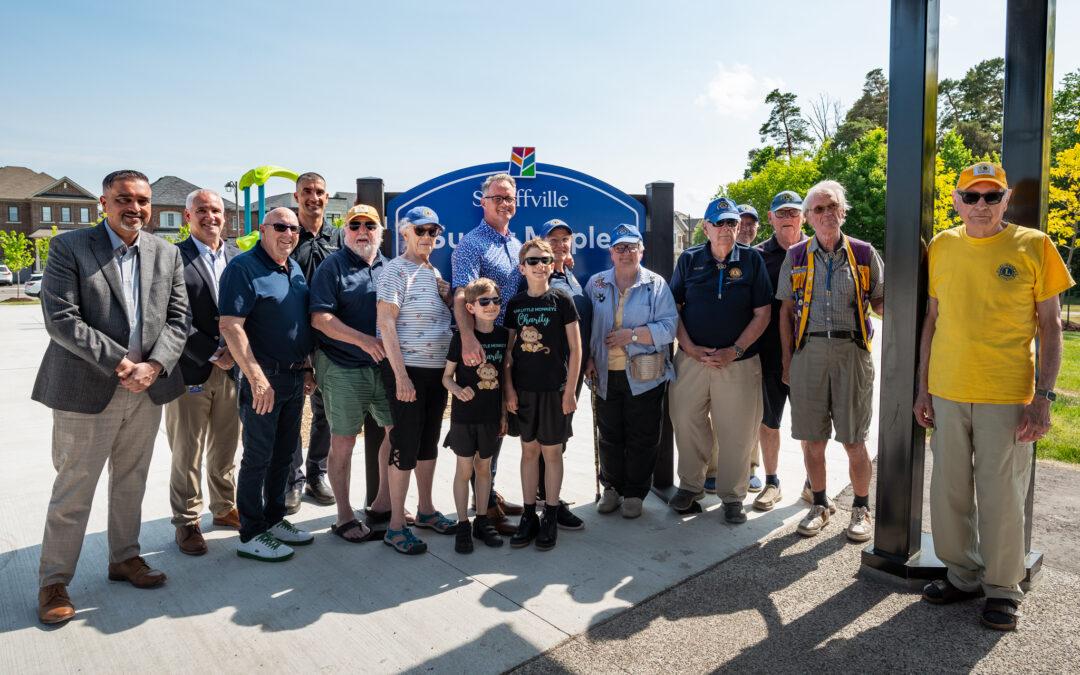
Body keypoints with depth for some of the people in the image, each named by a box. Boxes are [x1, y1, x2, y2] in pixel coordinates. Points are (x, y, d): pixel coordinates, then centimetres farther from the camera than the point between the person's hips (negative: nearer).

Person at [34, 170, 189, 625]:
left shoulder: (167, 255, 7)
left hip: (147, 392, 4)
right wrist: (119, 363, -18)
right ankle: (53, 580, 22)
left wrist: (153, 366, -12)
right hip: (87, 391, -4)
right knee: (73, 490, 5)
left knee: (131, 483, 17)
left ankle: (125, 558, 34)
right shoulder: (68, 247, -5)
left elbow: (178, 319, 3)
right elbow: (60, 320, -13)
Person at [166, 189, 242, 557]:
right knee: (187, 453, 7)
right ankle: (187, 522, 21)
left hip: (231, 369, 4)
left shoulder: (239, 257, 8)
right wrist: (212, 355, -16)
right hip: (190, 370, -4)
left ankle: (225, 508, 33)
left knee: (226, 447, 16)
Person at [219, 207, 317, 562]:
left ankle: (274, 519, 30)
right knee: (258, 457, 1)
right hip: (263, 377, -8)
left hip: (294, 377, 8)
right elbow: (230, 326, -20)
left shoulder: (294, 269, 13)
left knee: (284, 453, 16)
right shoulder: (243, 267, -11)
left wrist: (307, 369, 15)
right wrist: (257, 379, -25)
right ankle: (251, 535, 13)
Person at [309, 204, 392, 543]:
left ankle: (384, 501, 30)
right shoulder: (333, 266, -3)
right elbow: (320, 318, -13)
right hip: (343, 369, -5)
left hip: (385, 366, 6)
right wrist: (363, 340, -22)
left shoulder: (389, 268, 12)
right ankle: (344, 516, 17)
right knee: (343, 442, 2)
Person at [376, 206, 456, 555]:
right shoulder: (395, 269, -8)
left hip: (438, 369, 8)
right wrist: (401, 375, -22)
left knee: (429, 441, 15)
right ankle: (396, 525, 6)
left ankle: (426, 509, 29)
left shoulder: (434, 272, 15)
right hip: (407, 370, -7)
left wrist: (447, 297, 3)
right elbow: (386, 323, -15)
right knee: (405, 444, -4)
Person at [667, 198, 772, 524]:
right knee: (686, 422, 6)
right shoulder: (689, 259, 5)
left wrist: (735, 350, -9)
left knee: (736, 430, 4)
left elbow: (762, 314, 1)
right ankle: (690, 485, 27)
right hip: (692, 358, 1)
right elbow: (672, 308, 5)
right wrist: (690, 348, -7)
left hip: (738, 361, -1)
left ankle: (732, 496, 22)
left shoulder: (752, 260, 2)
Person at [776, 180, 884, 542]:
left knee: (854, 441, 2)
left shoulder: (864, 253, 7)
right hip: (808, 351, 1)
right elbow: (787, 310, 9)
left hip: (852, 352, -1)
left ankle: (861, 509, 21)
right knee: (812, 439, 7)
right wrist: (787, 359, 4)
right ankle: (819, 505, 24)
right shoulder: (796, 256, 9)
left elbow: (880, 303, 11)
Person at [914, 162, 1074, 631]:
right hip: (948, 393, 3)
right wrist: (923, 388, 8)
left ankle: (1002, 587, 22)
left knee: (1000, 494, 4)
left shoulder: (1033, 246, -2)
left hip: (1007, 396, -3)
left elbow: (1050, 326, -1)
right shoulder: (941, 248, 6)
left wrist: (1043, 397, -9)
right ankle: (963, 574, 29)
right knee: (949, 490, 10)